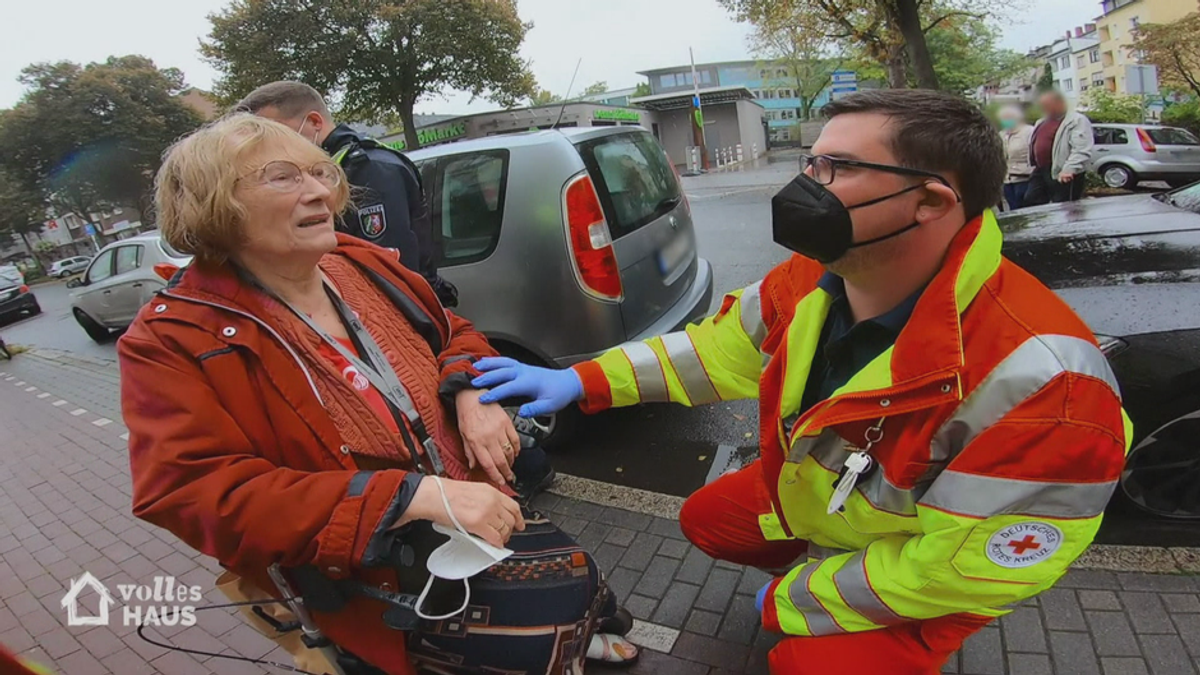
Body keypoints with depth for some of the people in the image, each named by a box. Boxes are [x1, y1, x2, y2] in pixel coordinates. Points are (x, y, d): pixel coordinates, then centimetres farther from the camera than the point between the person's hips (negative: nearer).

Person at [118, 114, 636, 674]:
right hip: (370, 576, -5)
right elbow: (206, 496, -24)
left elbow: (453, 334, 14)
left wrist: (473, 395, -10)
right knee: (559, 607, -17)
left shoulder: (360, 263, 2)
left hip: (469, 501, 6)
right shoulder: (173, 343, -14)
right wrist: (416, 495, -32)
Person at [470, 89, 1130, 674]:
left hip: (921, 577, -5)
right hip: (811, 494, 6)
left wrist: (796, 601, -20)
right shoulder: (808, 281, -21)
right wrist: (583, 380, -14)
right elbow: (723, 350, -5)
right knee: (704, 519, 14)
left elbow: (963, 565, -32)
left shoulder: (1037, 379, -40)